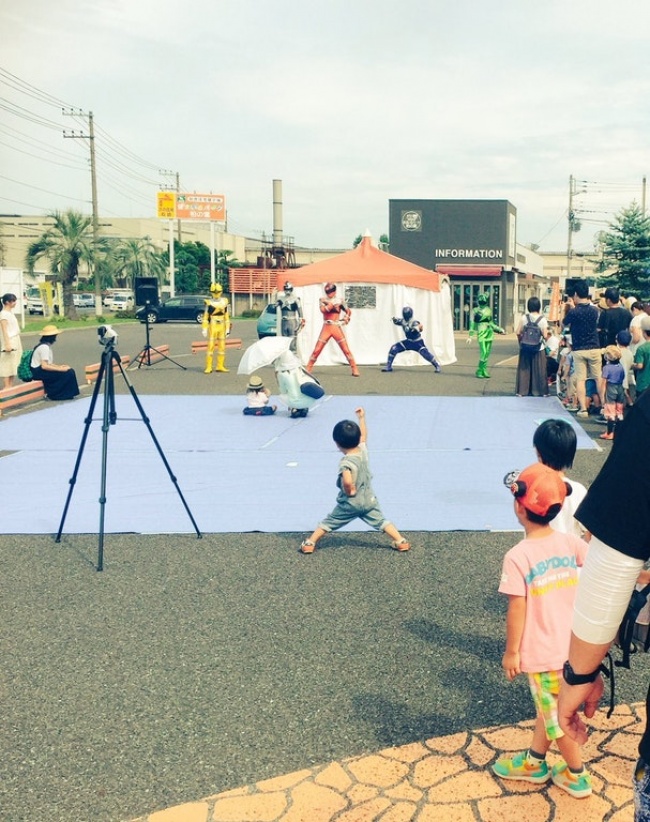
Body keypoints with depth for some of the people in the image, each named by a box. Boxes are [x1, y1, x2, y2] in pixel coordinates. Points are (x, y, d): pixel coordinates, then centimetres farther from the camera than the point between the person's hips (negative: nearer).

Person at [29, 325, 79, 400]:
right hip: (39, 372, -10)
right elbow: (44, 366, -25)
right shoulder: (44, 347, -18)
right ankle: (53, 394, -4)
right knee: (67, 373, -16)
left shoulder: (46, 346, 13)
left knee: (70, 370, 4)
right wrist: (60, 369, -21)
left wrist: (59, 366, 3)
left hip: (41, 370, 10)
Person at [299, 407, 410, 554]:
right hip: (369, 500, 5)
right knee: (381, 521, 14)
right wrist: (361, 417, 21)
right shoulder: (363, 450, -7)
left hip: (349, 503, -4)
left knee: (328, 522, 9)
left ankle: (309, 543, 16)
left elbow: (347, 482, -42)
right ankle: (401, 541, 8)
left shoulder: (346, 462, -25)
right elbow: (364, 435, 14)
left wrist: (349, 491, -21)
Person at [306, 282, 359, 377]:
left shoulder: (339, 300, 5)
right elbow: (323, 310, -15)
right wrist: (333, 303, -18)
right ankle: (308, 369, 7)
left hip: (337, 328, 0)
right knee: (316, 350, -3)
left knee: (346, 350, -4)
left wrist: (347, 317, -5)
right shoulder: (322, 300, 5)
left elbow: (348, 311, 15)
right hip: (326, 328, 0)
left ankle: (355, 370, 1)